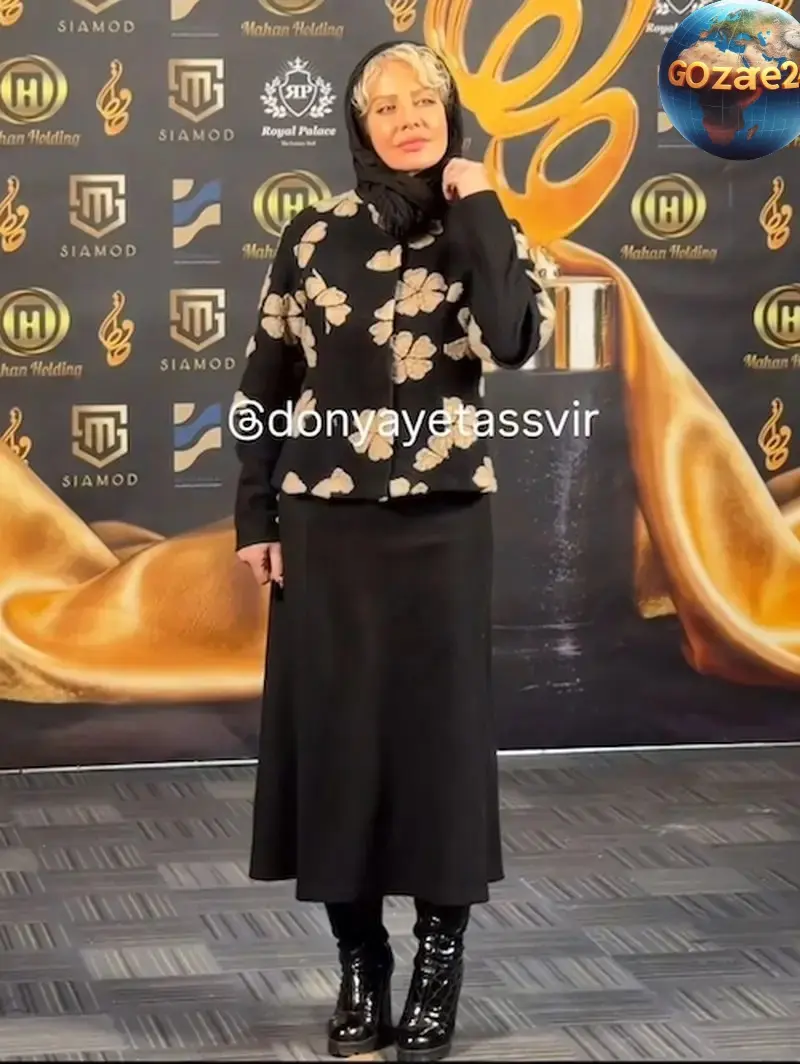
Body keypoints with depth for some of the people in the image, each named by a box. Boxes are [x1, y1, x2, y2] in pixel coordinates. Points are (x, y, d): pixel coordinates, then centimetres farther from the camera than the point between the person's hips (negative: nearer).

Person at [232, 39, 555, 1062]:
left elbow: (516, 341, -20)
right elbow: (264, 382, 6)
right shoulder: (314, 235, 3)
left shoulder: (485, 233, 1)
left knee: (437, 726, 1)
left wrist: (474, 211, -13)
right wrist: (255, 518, 2)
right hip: (324, 520, 1)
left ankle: (439, 966, 11)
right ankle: (360, 965, 16)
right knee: (333, 726, 4)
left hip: (439, 520, -1)